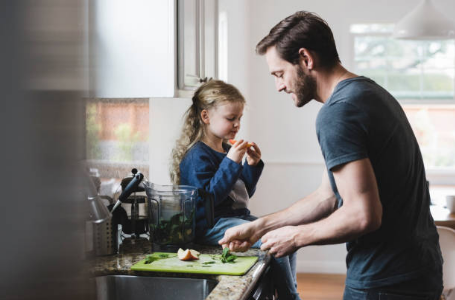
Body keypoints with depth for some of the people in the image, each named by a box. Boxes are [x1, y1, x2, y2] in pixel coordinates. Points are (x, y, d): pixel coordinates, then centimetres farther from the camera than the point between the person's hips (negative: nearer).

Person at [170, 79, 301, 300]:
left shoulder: (227, 150, 15)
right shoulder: (197, 156, -12)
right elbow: (208, 197, -23)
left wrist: (252, 166, 5)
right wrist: (231, 163, -25)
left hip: (238, 217, 10)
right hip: (212, 225, -10)